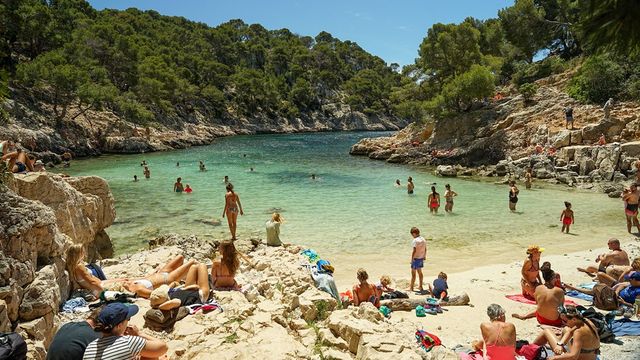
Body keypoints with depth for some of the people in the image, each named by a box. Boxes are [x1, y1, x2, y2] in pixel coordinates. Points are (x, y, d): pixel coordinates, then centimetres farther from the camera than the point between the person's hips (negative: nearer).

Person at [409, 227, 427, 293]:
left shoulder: (415, 240, -20)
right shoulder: (423, 239, 5)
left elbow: (414, 251, -21)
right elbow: (425, 249, 12)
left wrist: (412, 259, -15)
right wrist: (424, 256, 23)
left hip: (416, 258, -8)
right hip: (421, 258, 8)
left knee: (413, 273, 0)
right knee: (419, 272, 20)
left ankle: (411, 287, 6)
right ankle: (420, 286, 29)